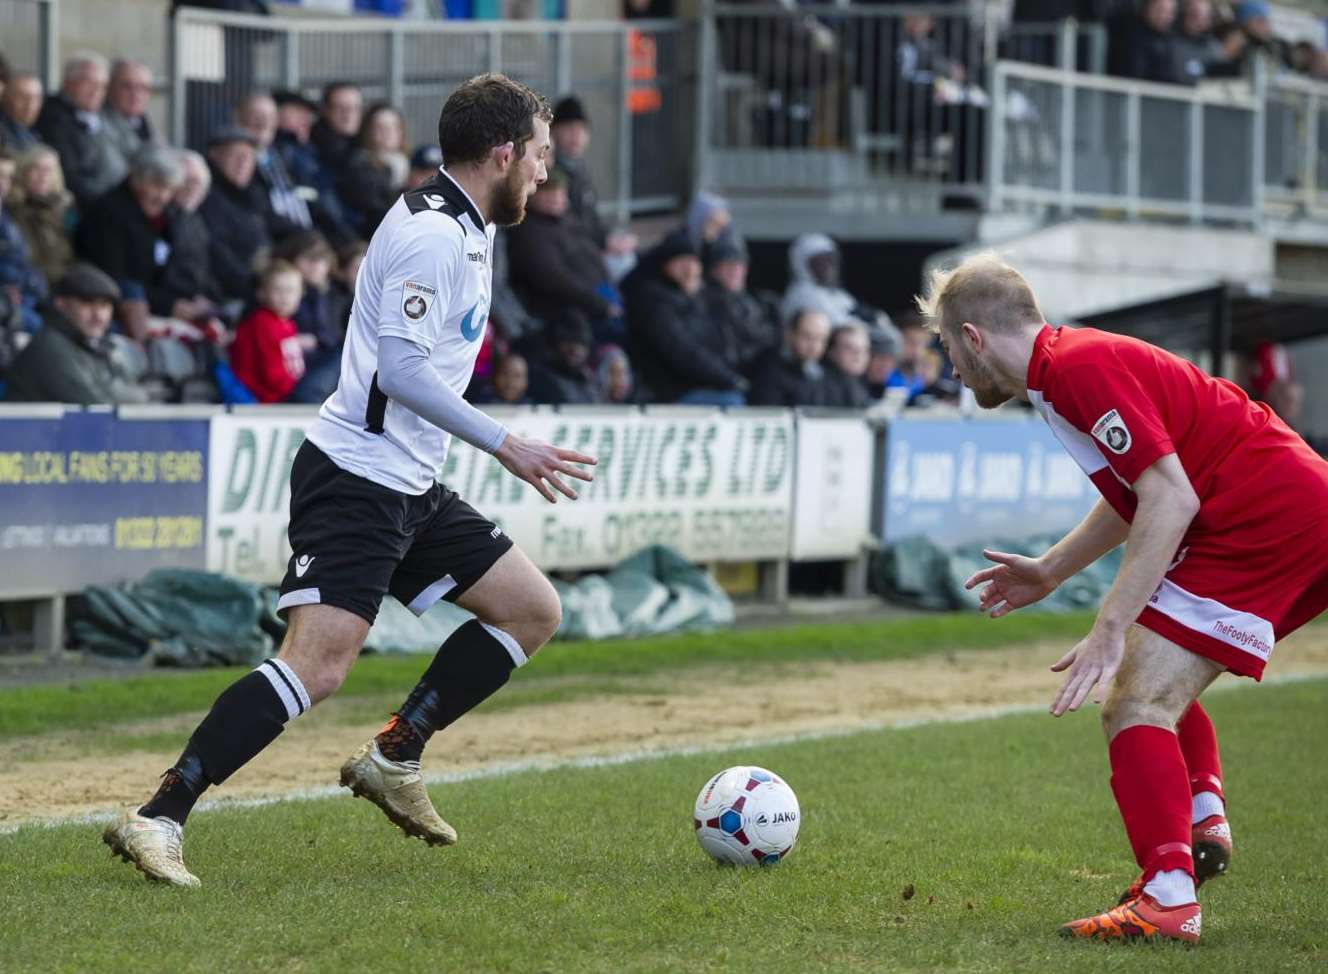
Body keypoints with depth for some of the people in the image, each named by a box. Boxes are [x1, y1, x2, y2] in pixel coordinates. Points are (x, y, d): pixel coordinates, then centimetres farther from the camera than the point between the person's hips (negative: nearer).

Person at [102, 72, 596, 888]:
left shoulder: (464, 229, 15)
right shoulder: (433, 233, -16)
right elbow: (400, 367, -23)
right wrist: (503, 444, -19)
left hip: (411, 489, 10)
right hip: (355, 479, -10)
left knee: (534, 612, 11)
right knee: (318, 668, -21)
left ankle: (394, 760, 16)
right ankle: (158, 819, -20)